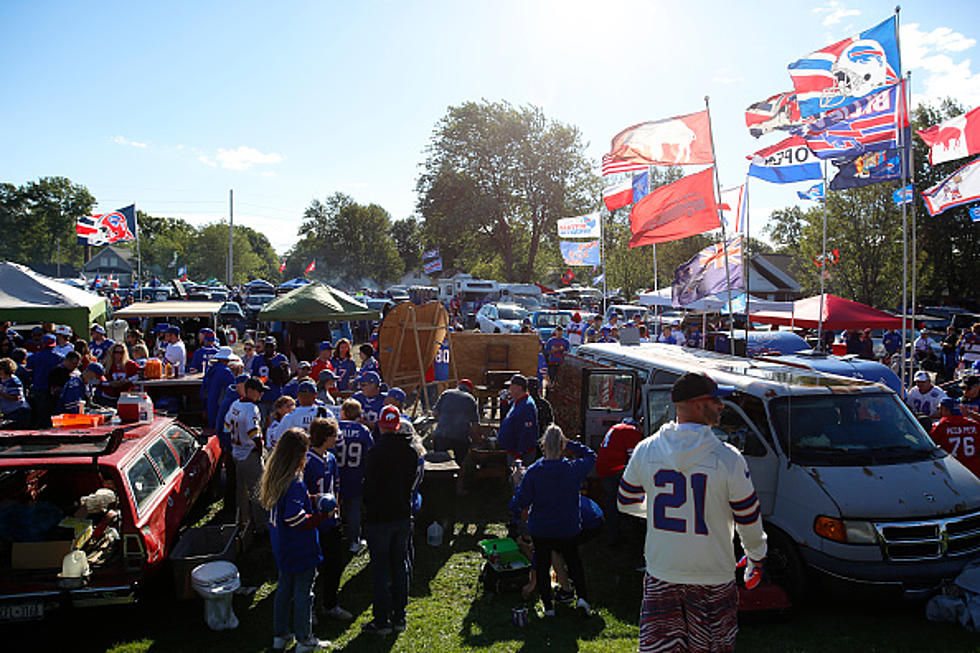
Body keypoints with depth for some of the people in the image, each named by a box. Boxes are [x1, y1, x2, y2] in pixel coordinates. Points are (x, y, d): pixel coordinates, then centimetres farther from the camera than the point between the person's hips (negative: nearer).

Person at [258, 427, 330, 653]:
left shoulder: (274, 477, 1)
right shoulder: (295, 483, -26)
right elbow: (297, 521, -27)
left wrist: (309, 498, 4)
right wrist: (324, 515, -19)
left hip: (282, 548, 8)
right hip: (301, 550, -8)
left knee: (284, 588, 20)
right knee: (303, 592, 5)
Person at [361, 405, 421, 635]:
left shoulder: (375, 452, -19)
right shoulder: (411, 451, -1)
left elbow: (369, 486, -15)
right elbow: (412, 482, 6)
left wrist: (368, 508, 3)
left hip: (379, 518, -5)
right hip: (403, 516, 5)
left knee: (380, 569, 5)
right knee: (400, 566, 14)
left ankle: (382, 620, 12)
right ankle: (399, 617, 23)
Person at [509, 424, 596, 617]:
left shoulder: (533, 471, -15)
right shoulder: (574, 468, -13)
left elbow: (522, 499, -13)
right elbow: (591, 457, 7)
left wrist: (514, 511, 8)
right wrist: (570, 444, 0)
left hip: (540, 530, -1)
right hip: (568, 529, 1)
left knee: (542, 565, 15)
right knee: (574, 562, 21)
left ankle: (548, 606, 17)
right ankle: (582, 596, 4)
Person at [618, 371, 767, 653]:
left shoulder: (646, 450, -6)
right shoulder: (728, 459, -15)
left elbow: (625, 499, 9)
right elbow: (749, 520, -5)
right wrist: (756, 558, 15)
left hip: (660, 576, 3)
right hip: (712, 576, -2)